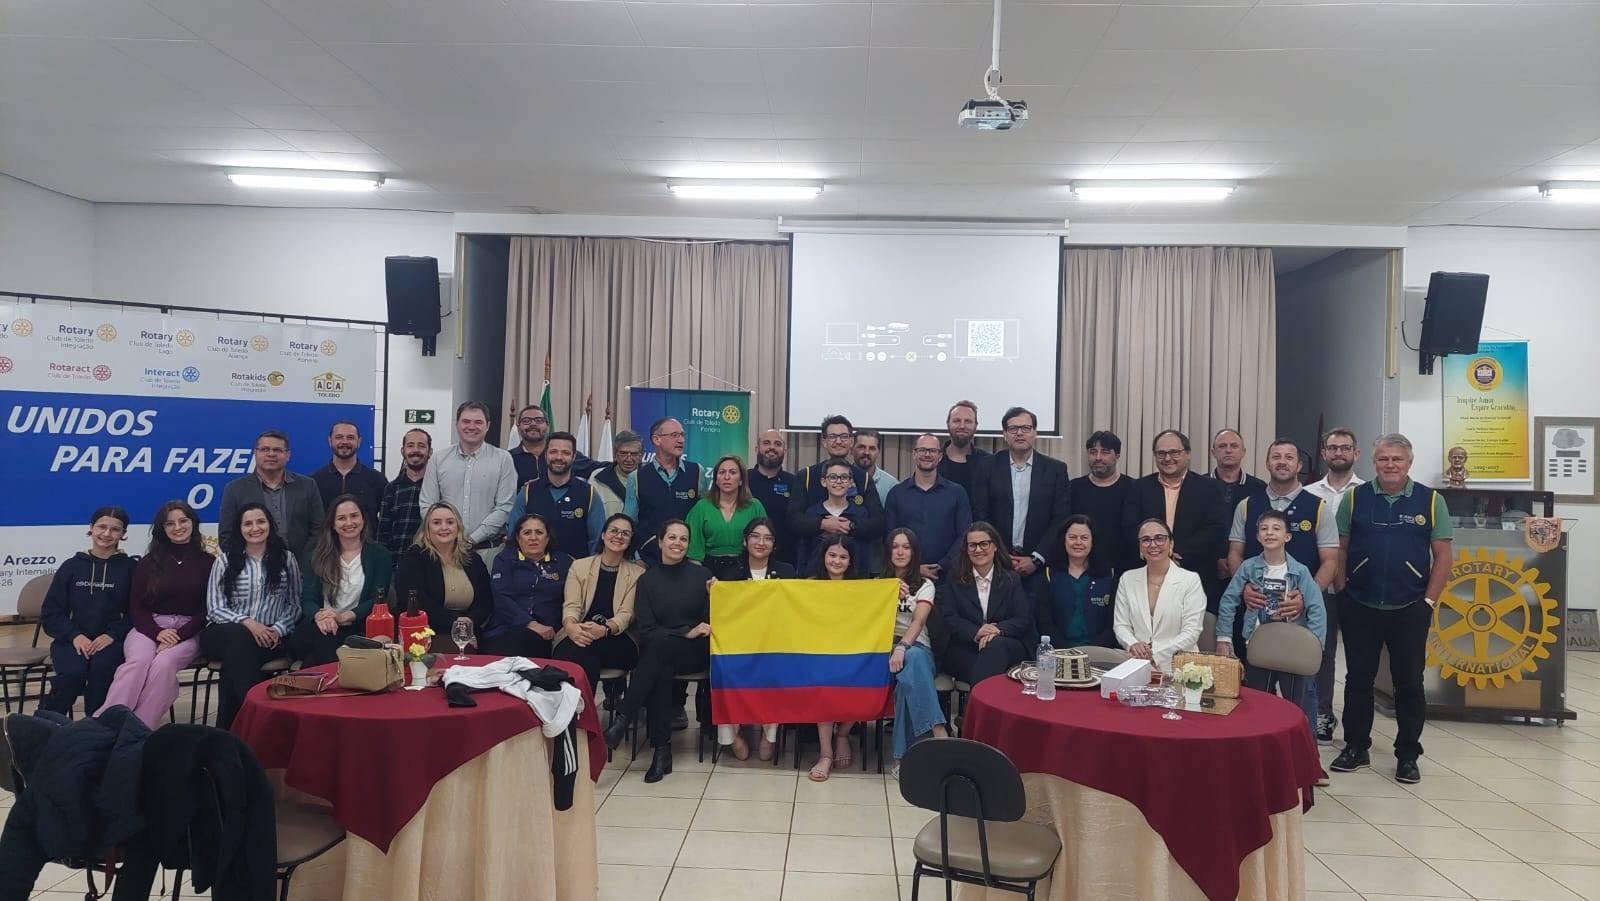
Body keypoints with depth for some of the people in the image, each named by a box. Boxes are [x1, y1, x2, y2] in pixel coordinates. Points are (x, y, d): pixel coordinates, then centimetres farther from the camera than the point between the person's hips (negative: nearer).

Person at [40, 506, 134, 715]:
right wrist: (75, 635, -8)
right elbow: (50, 613, 9)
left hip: (111, 640, -1)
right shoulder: (72, 566, 11)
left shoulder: (129, 567, 6)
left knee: (103, 667, -33)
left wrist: (113, 634, -14)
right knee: (74, 673, -30)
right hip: (72, 639, 1)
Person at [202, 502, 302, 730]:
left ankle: (227, 726, -25)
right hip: (227, 634, 0)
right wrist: (247, 622, -16)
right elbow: (214, 608, 1)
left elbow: (295, 604, 8)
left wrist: (278, 628, -12)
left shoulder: (286, 558, 11)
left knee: (235, 658, -33)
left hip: (271, 638, 0)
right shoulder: (225, 560, 9)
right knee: (239, 637, -36)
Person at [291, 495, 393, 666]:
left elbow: (378, 599, 0)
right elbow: (307, 599, 5)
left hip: (357, 630, -2)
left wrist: (343, 617, -17)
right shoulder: (316, 556, 16)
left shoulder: (380, 555, 9)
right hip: (320, 628, 3)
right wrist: (319, 615, -20)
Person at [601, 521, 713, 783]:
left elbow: (710, 622, 5)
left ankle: (623, 719, -33)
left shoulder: (702, 575, 7)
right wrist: (685, 633, -13)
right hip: (659, 655, 1)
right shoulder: (647, 580, 8)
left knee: (659, 644, -34)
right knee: (661, 672, -36)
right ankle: (662, 750, -31)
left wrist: (714, 596, -14)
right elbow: (645, 630, 0)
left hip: (696, 652, -1)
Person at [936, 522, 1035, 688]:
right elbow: (949, 618, 1)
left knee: (996, 644, -36)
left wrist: (998, 630, -18)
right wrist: (975, 633, -19)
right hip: (964, 651, -1)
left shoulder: (1012, 580, 14)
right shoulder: (953, 581, 13)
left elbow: (1025, 620, 3)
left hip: (1009, 648, 1)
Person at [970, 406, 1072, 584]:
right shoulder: (987, 468, 3)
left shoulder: (1056, 469, 4)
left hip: (1039, 566, 0)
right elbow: (980, 517, 1)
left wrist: (1036, 559, -7)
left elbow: (1061, 519, 0)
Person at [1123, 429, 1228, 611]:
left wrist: (1177, 552, -14)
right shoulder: (1141, 487, 10)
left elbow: (1215, 529, -4)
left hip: (1198, 580, -1)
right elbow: (1130, 528, 1)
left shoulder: (1208, 487, 6)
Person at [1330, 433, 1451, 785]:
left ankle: (1407, 756, 20)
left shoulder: (1430, 501, 0)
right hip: (1359, 608, 1)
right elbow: (1340, 549, 5)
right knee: (1358, 679, 9)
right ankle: (1356, 747, 22)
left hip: (1410, 610, -1)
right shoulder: (1354, 498, 2)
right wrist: (1342, 592, -1)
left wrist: (1429, 601, -5)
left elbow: (1443, 555, 0)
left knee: (1409, 683, 7)